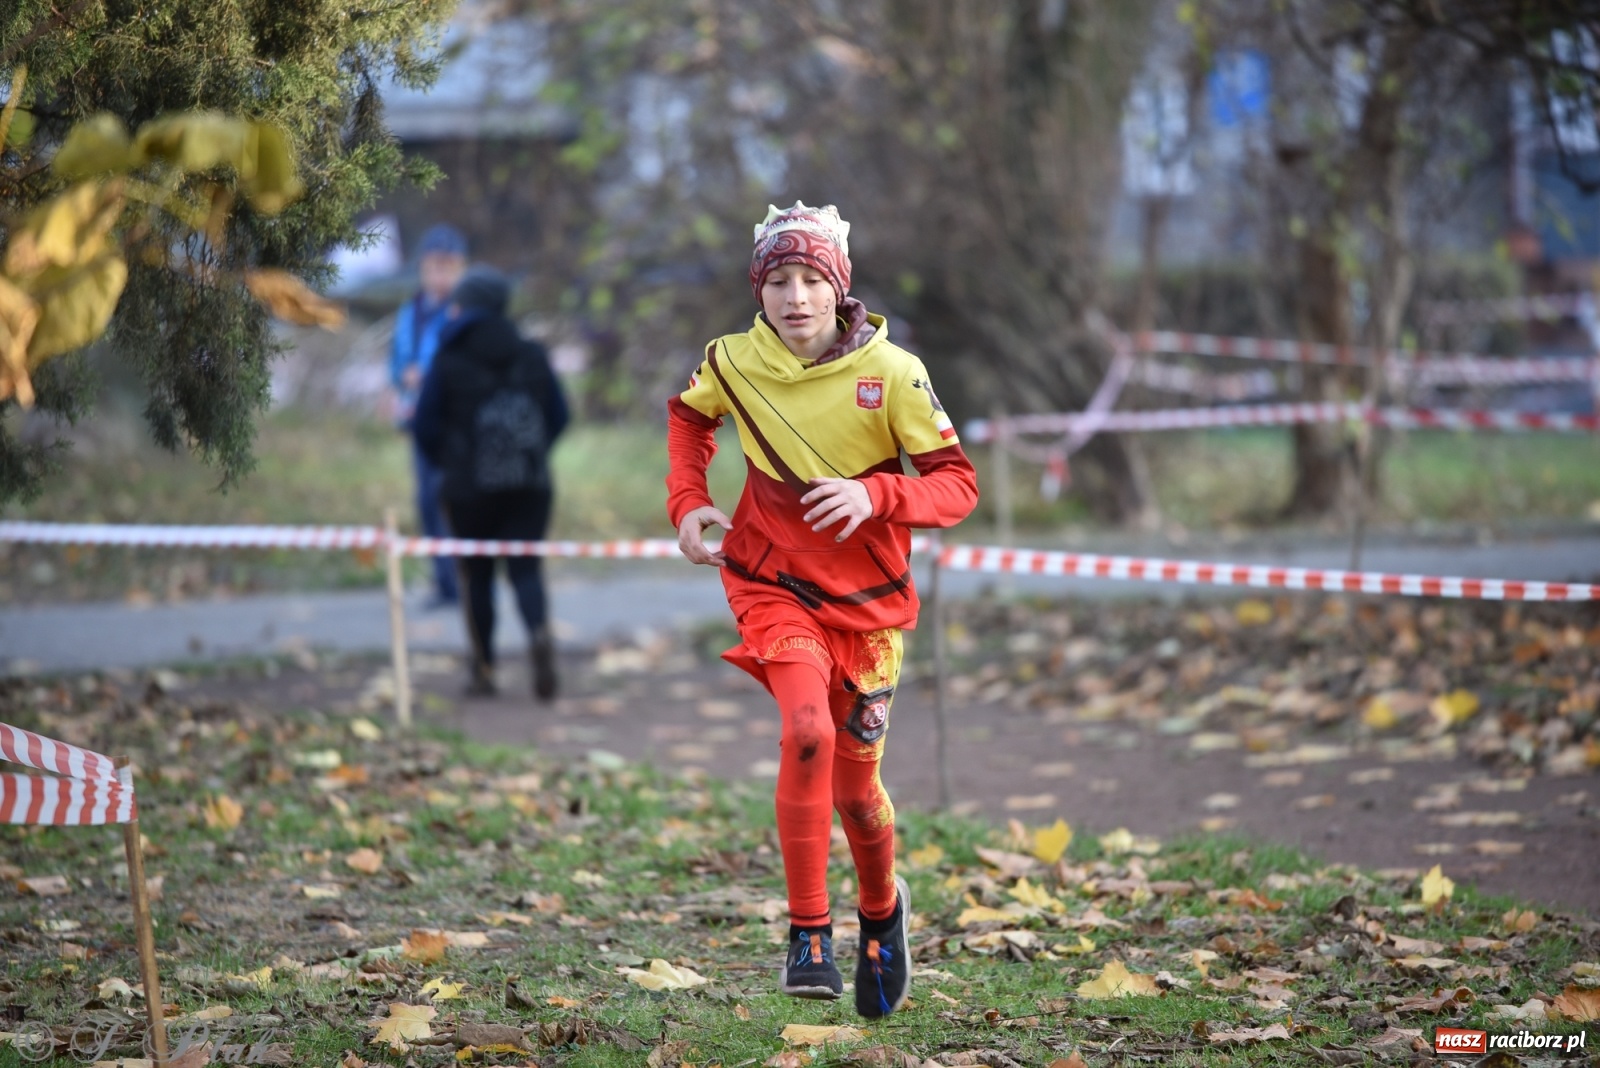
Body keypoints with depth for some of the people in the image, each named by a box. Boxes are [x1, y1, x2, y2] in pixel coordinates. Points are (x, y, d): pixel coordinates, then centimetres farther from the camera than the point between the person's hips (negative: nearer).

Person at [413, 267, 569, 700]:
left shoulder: (448, 362, -6)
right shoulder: (533, 356, 4)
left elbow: (425, 424, -5)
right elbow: (559, 415, 7)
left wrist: (446, 464, 12)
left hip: (469, 486, -2)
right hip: (530, 485, 2)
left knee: (476, 573, 9)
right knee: (526, 567, 4)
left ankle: (483, 668, 11)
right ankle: (539, 630, -26)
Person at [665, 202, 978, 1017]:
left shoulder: (892, 374, -15)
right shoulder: (734, 363, -8)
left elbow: (957, 484, -12)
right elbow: (688, 414, 15)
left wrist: (874, 495, -29)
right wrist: (687, 501, 1)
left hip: (866, 599, 0)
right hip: (773, 584, 0)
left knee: (854, 787, 9)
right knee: (808, 732, -27)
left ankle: (882, 908, 42)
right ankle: (809, 934, -17)